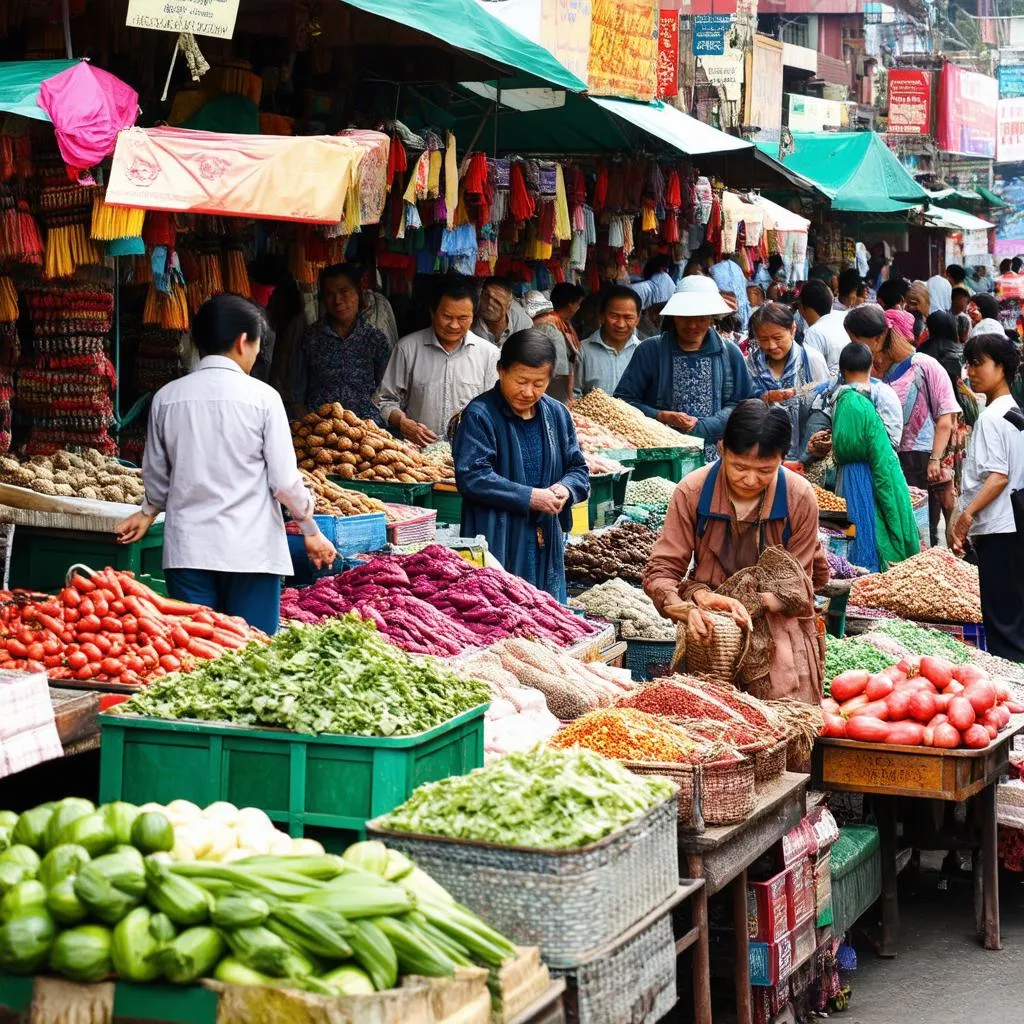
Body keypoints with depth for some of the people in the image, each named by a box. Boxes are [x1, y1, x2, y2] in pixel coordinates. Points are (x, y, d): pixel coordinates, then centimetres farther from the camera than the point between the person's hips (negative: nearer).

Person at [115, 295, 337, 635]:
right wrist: (311, 531, 10)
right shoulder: (262, 397, -7)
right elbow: (284, 480, -6)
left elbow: (156, 475, 14)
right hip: (250, 551, -3)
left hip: (187, 548, 3)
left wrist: (148, 512, 35)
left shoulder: (166, 397, 3)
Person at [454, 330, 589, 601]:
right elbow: (472, 477, -16)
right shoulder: (480, 415, -8)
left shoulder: (556, 414, 12)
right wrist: (529, 497, -17)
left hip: (547, 545, 6)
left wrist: (566, 489, -7)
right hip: (497, 545, -6)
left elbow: (578, 469, 17)